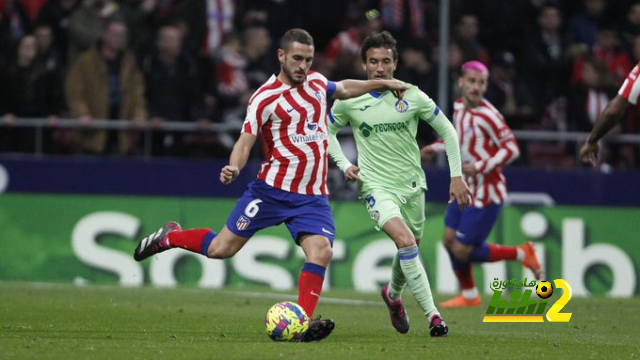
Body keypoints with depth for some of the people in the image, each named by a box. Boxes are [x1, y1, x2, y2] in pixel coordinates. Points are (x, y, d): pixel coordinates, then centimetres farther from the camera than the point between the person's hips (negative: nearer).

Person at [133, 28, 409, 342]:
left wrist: (382, 83, 33)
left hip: (313, 196, 4)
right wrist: (234, 167, -28)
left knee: (320, 251, -20)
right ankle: (170, 237, 25)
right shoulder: (265, 98, -7)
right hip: (272, 188, -4)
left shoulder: (316, 82, 11)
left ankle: (304, 322, -19)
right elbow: (245, 140, -9)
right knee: (222, 248, -2)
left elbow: (343, 89, 33)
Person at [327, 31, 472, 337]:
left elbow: (447, 130, 5)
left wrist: (457, 175, 1)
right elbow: (328, 131, 13)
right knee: (406, 241, -25)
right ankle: (432, 314, -23)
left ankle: (393, 295, 49)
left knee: (409, 249, 15)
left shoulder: (412, 96, -5)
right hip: (375, 185, -3)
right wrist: (344, 165, -1)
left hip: (412, 184, 3)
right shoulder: (349, 99, -5)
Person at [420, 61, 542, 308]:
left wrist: (481, 167, -25)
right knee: (450, 240, 11)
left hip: (487, 192, -8)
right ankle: (469, 295, 29)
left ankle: (520, 254, 9)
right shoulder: (459, 107, 5)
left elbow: (512, 148, -19)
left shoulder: (487, 115, -20)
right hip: (467, 187, 8)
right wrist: (436, 147, 18)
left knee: (462, 251, -8)